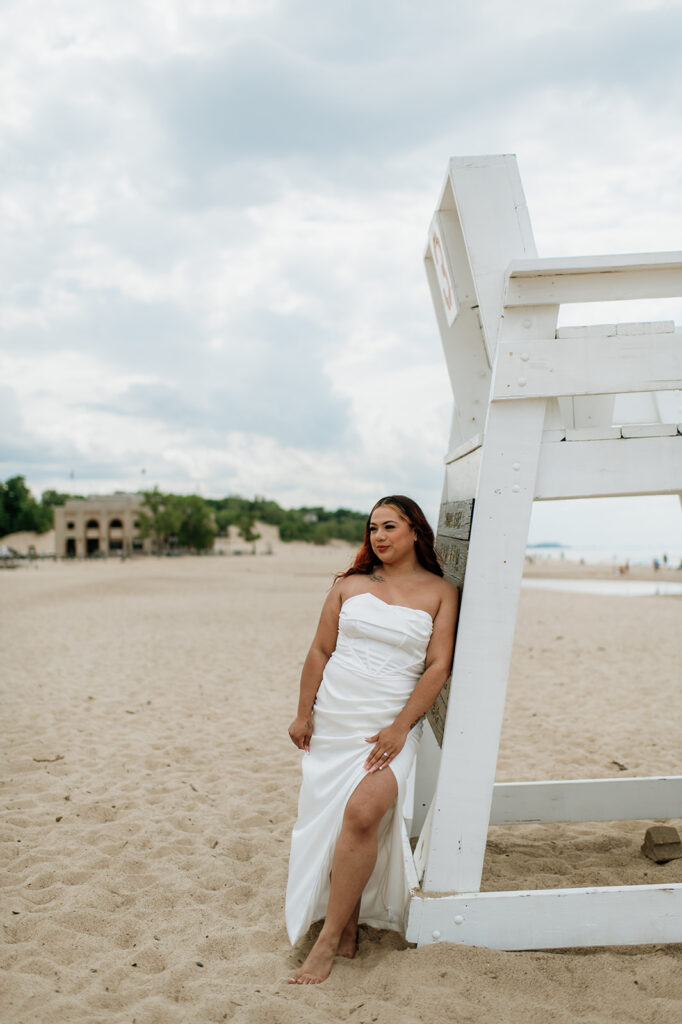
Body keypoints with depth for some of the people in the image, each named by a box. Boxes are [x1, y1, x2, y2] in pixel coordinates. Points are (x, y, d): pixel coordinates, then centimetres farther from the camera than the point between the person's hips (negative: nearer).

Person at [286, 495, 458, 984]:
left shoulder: (440, 592, 1)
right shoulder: (350, 584, 7)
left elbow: (438, 667, -4)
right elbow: (320, 651, 9)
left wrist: (399, 727, -11)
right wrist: (303, 714, 4)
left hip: (390, 724, -3)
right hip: (332, 719, 3)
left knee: (362, 814, -22)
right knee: (330, 820, 5)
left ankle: (328, 942, -9)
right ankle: (347, 930, 24)